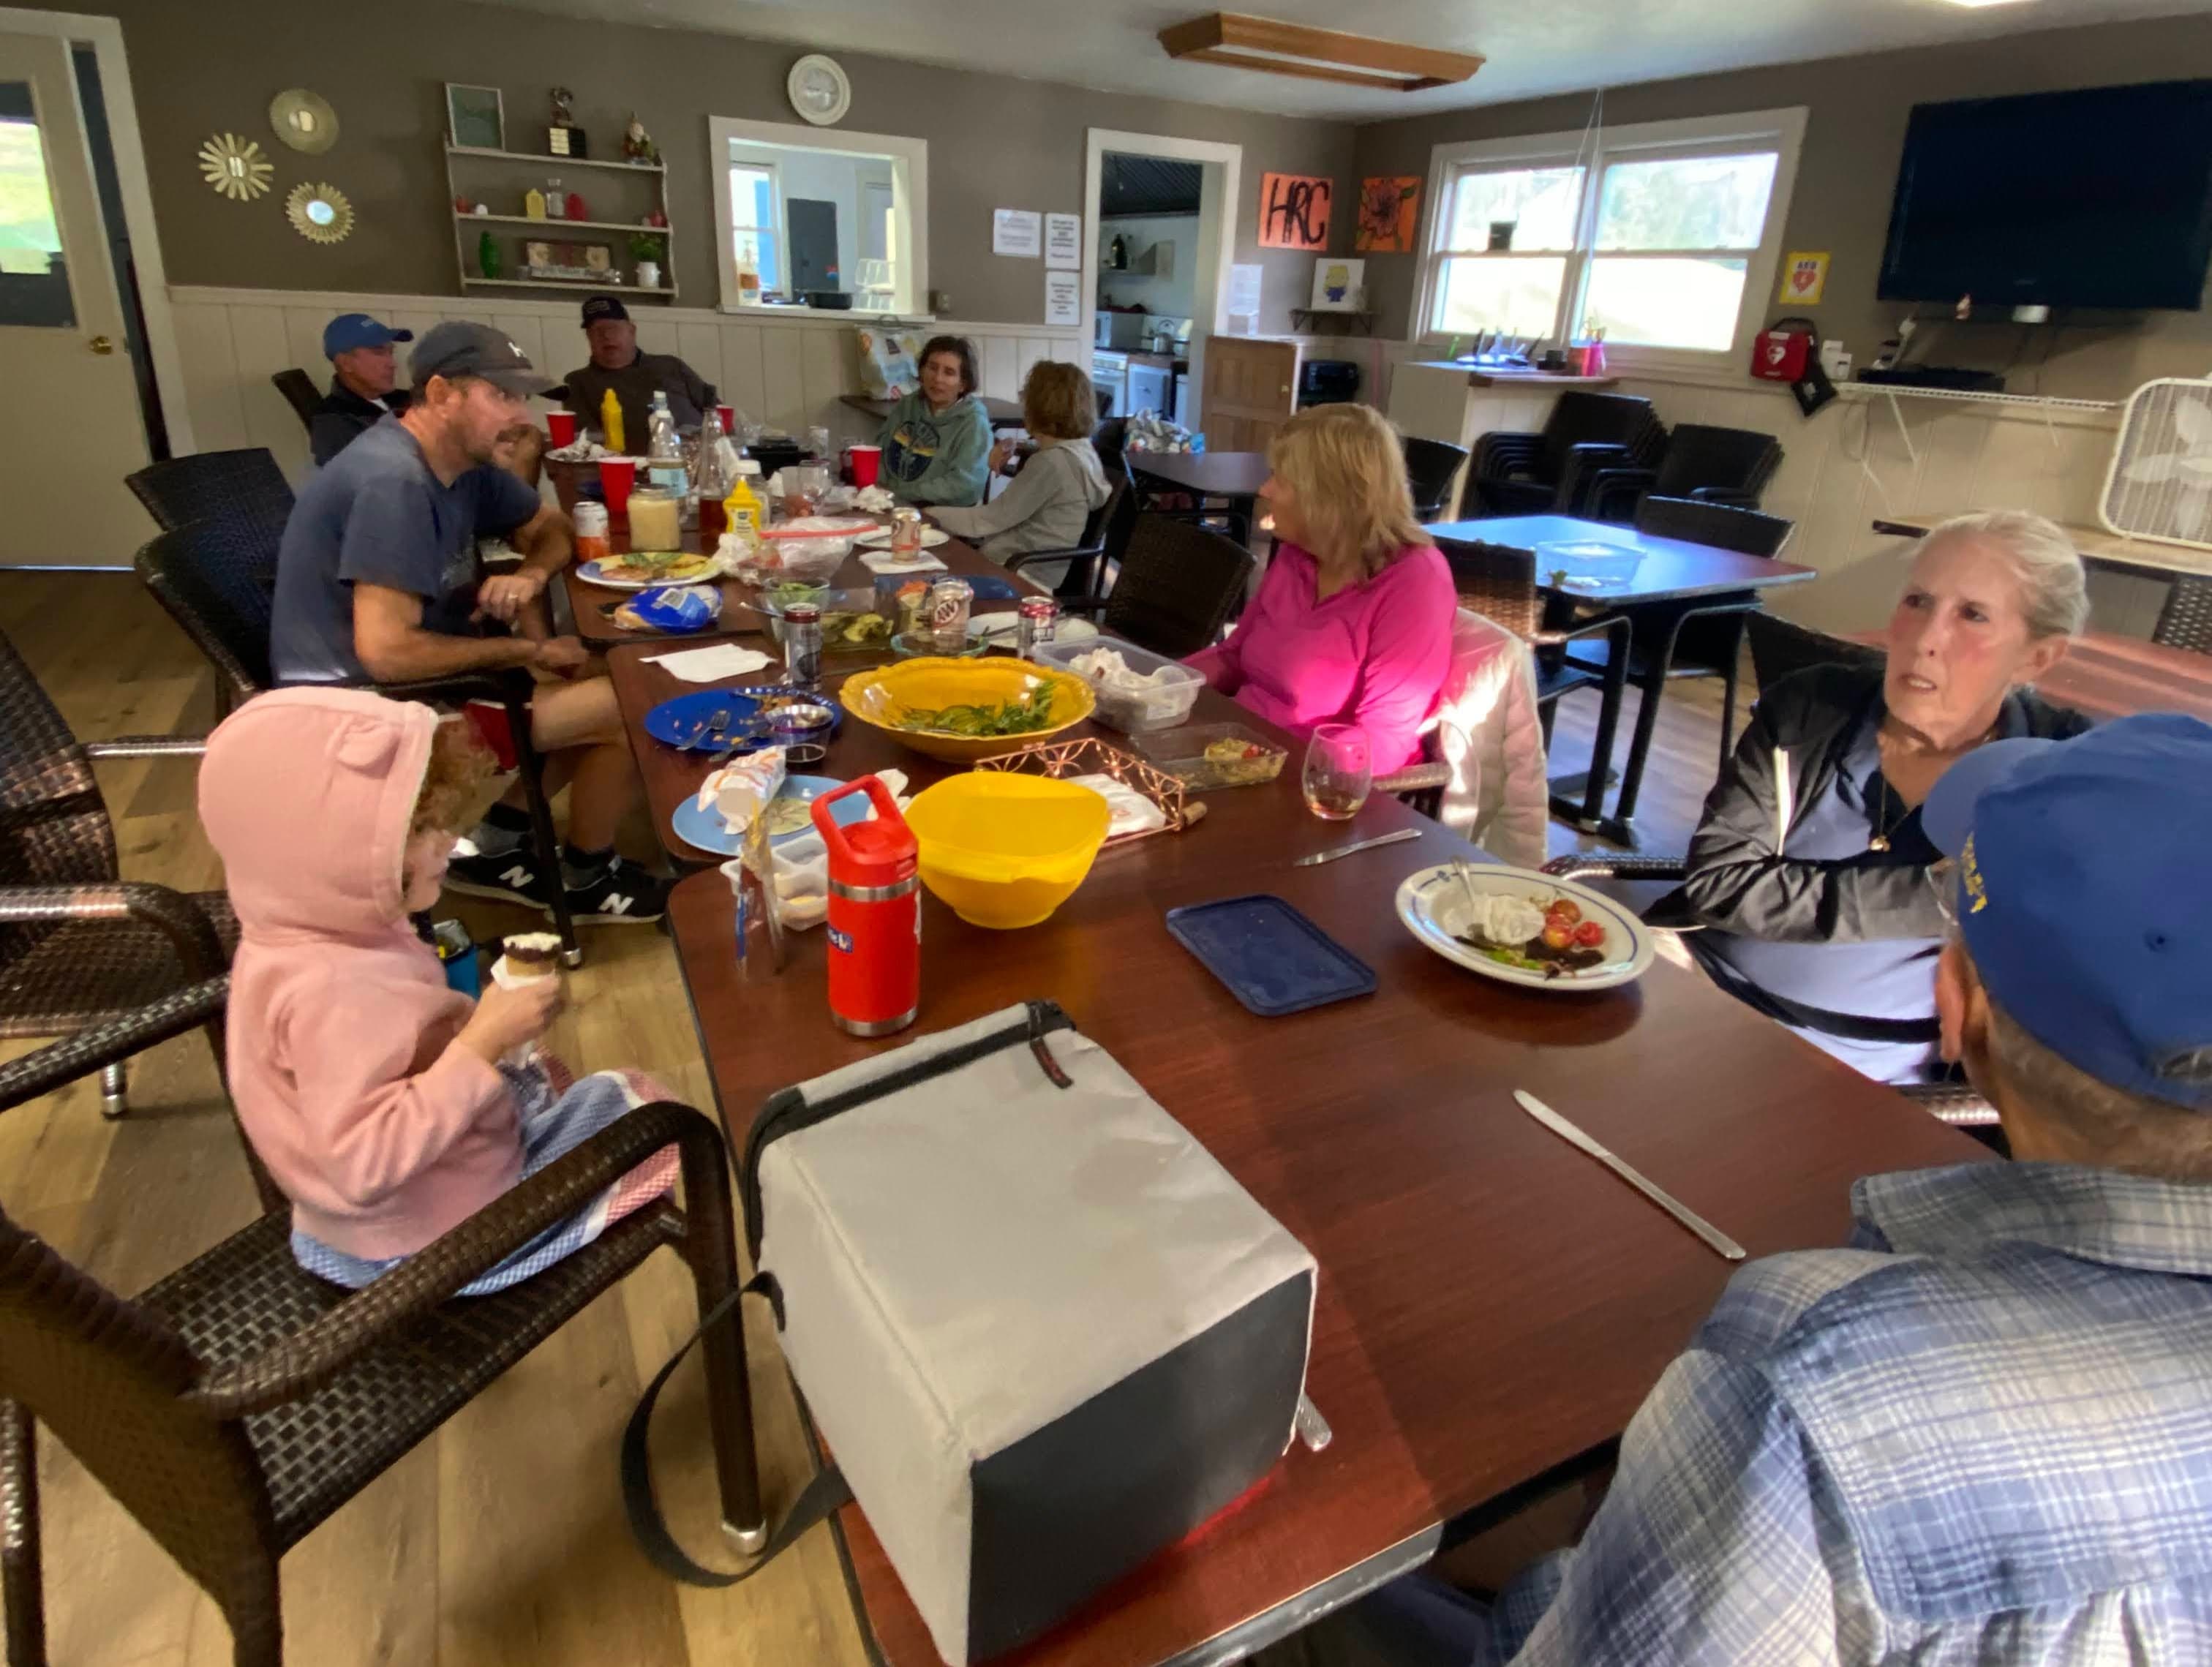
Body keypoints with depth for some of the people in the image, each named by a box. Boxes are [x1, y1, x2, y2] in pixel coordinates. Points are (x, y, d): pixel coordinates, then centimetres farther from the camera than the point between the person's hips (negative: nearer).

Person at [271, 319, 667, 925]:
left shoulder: (464, 460, 2)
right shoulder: (393, 482, -25)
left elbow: (551, 529, 16)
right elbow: (387, 653, -30)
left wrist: (531, 575, -8)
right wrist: (526, 651, -17)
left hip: (415, 677, 10)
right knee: (631, 709, -13)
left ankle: (495, 842, 14)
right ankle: (588, 878, 11)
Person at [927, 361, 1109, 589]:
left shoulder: (1052, 462, -22)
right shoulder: (1081, 450, 6)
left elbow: (993, 519, -18)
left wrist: (930, 516, -8)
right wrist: (1009, 463, 2)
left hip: (1022, 573, -9)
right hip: (1034, 564, 9)